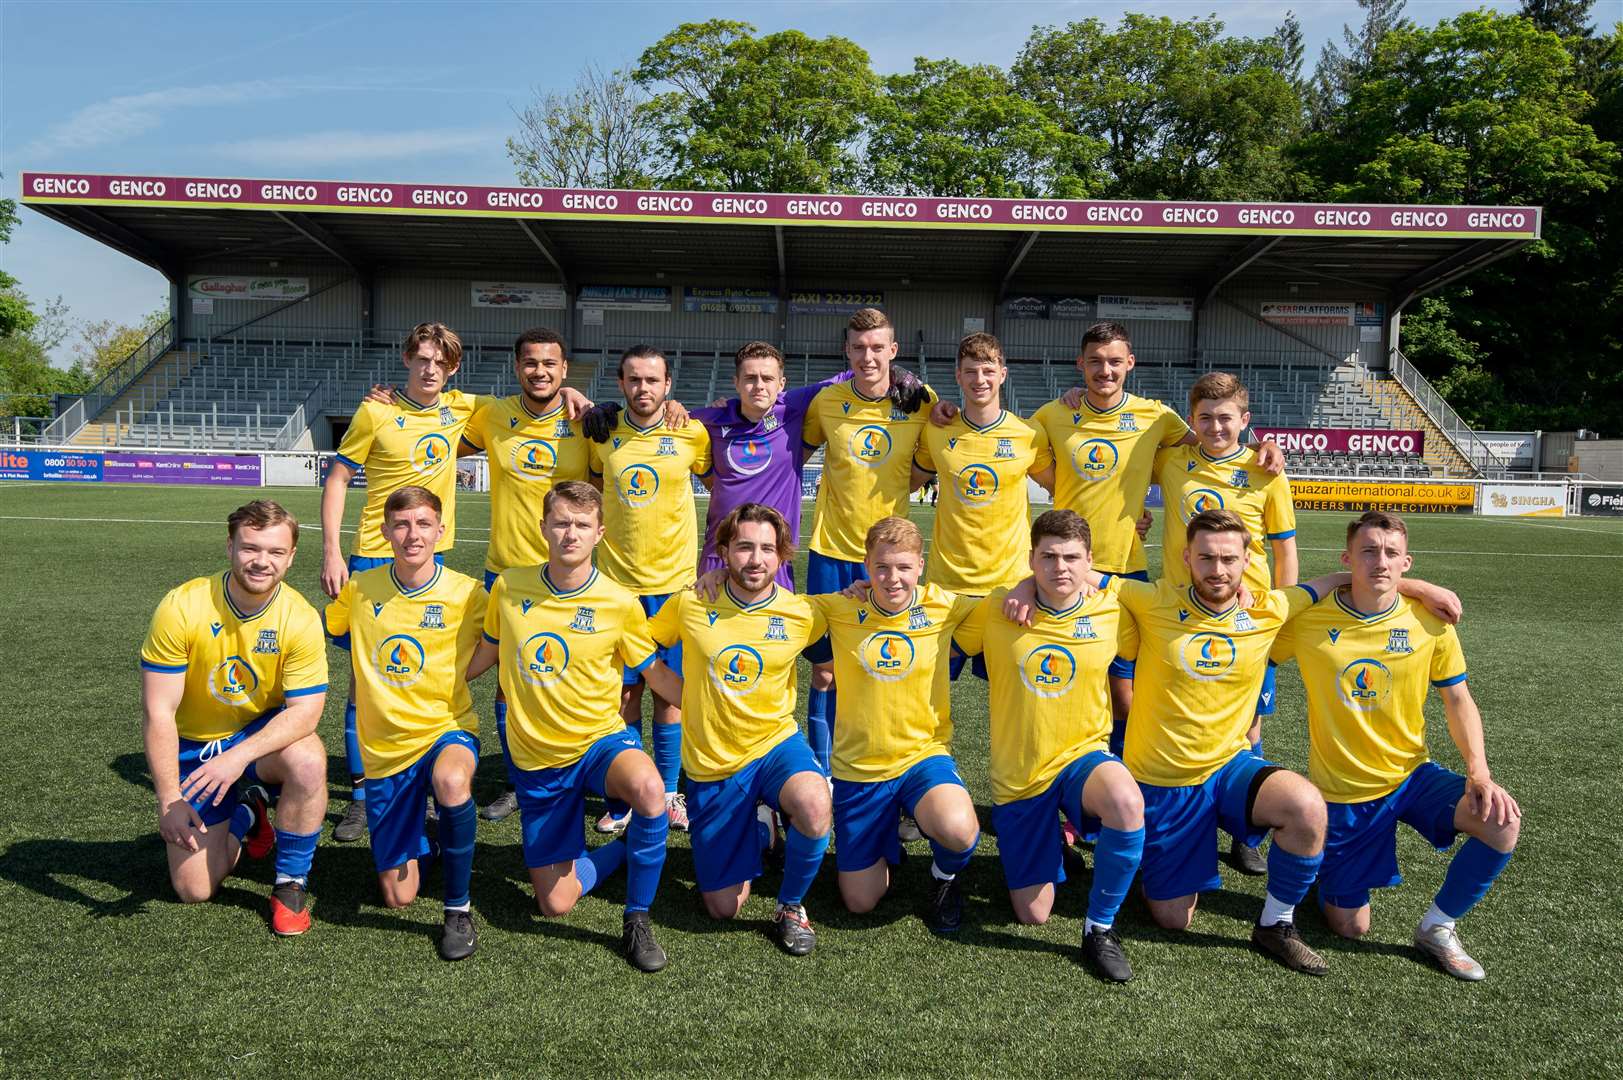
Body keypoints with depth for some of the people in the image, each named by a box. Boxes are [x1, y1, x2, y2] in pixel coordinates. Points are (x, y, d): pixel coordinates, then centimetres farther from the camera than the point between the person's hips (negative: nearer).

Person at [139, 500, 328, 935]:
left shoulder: (301, 618, -19)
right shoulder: (182, 607, -22)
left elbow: (305, 711, -22)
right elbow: (157, 712, -19)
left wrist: (239, 756, -37)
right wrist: (169, 800, -22)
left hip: (263, 734, 0)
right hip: (193, 748, 0)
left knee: (309, 761, -36)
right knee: (194, 890, -5)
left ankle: (291, 884, -12)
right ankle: (245, 817, 28)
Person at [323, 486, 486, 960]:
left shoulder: (466, 593, -10)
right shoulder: (359, 589, -3)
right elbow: (326, 629, 17)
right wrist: (374, 655, 7)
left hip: (447, 728, -2)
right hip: (384, 747, 3)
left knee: (451, 780, -41)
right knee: (398, 897, 3)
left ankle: (458, 907, -19)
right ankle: (422, 844, 39)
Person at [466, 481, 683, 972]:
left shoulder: (619, 603, -11)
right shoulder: (508, 587, -5)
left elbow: (656, 673, 0)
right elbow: (487, 652, 13)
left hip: (601, 739, -2)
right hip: (535, 758, 2)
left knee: (648, 788, -39)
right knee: (555, 904, 1)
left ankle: (637, 918, -14)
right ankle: (624, 849, 32)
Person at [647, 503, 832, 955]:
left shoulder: (801, 614, -9)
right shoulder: (690, 603, -8)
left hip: (775, 743, 0)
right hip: (711, 764, 1)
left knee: (814, 810, -35)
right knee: (724, 908, 3)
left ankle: (791, 905, -6)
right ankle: (758, 829, 33)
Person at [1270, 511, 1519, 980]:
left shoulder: (1430, 620, -9)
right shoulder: (1308, 617, -15)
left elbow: (1458, 701, 0)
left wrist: (1479, 773, -13)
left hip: (1411, 775, 2)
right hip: (1340, 791, -2)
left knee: (1502, 821, -25)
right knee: (1350, 926, 2)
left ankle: (1437, 927, 1)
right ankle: (1325, 873, 39)